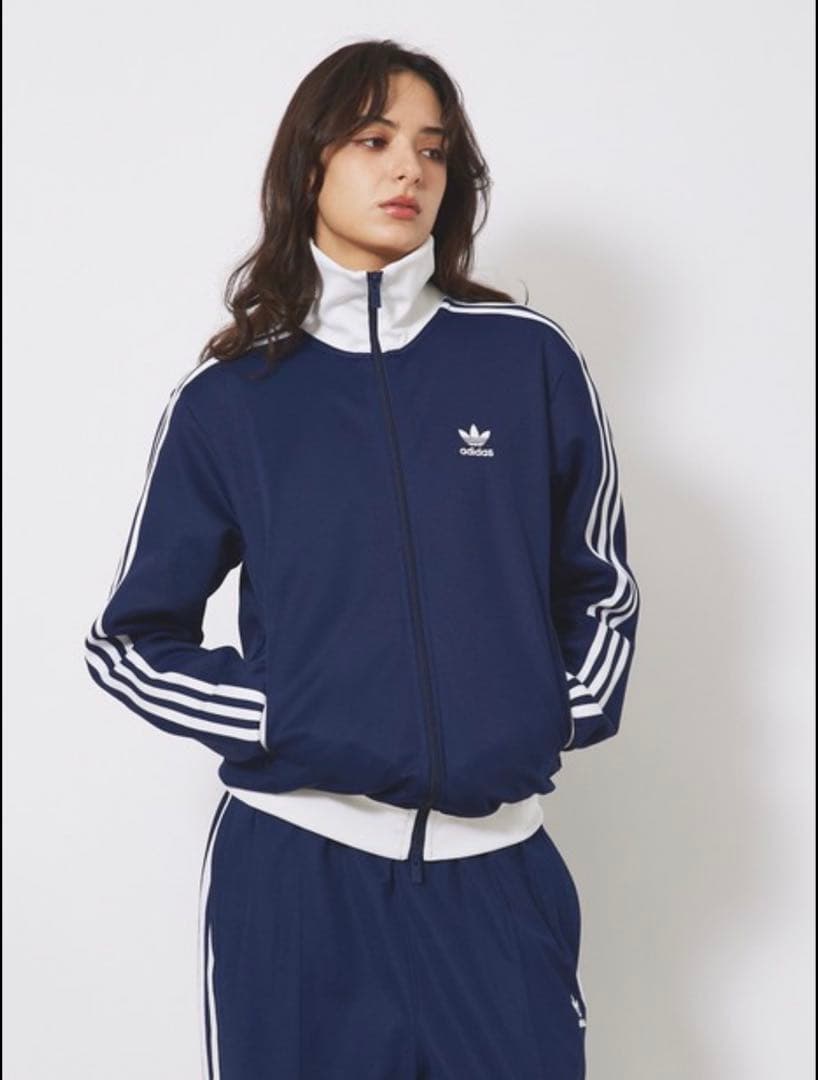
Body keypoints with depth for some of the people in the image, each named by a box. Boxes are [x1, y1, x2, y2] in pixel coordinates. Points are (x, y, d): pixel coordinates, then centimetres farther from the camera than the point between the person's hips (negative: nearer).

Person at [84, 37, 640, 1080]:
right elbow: (130, 640, 5)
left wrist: (558, 722, -2)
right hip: (295, 875, 0)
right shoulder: (227, 399, 1)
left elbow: (600, 587, 11)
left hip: (500, 870, 1)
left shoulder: (528, 360, 3)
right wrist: (283, 720, -7)